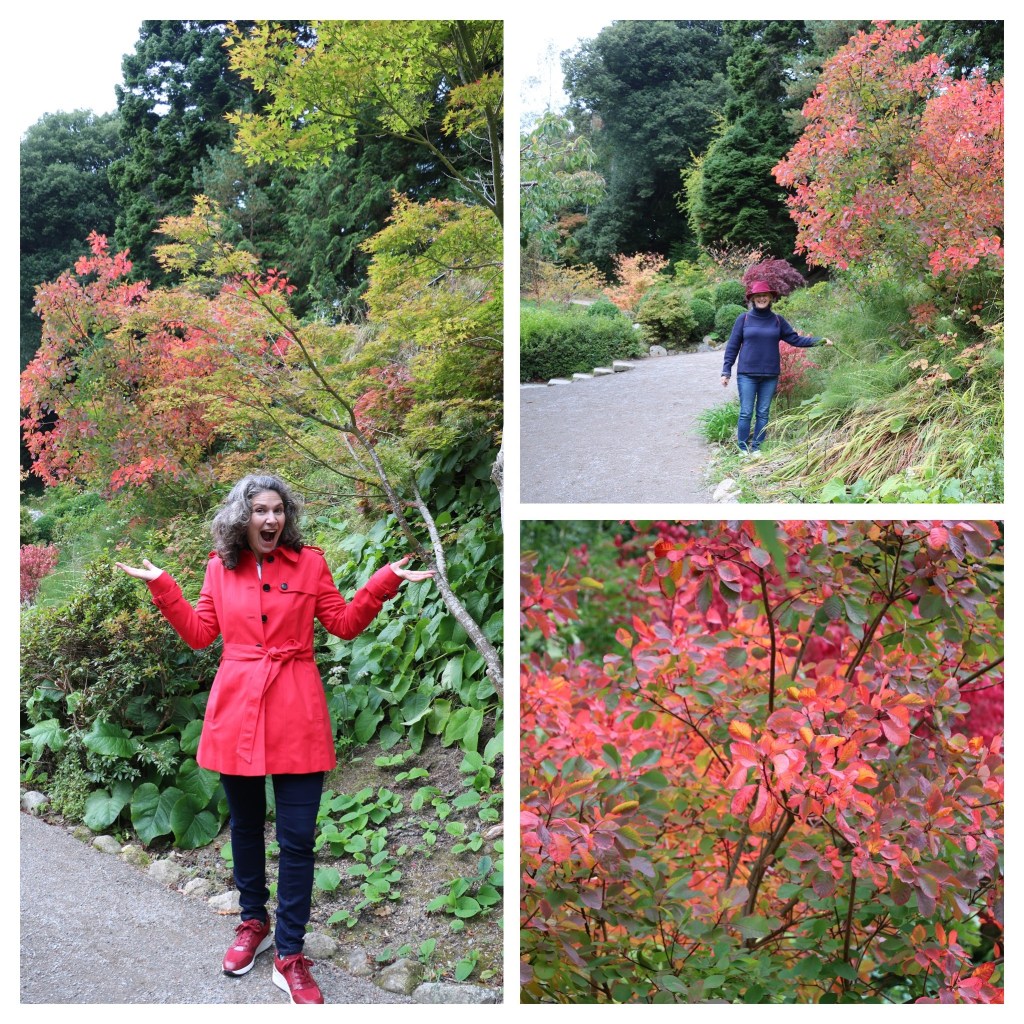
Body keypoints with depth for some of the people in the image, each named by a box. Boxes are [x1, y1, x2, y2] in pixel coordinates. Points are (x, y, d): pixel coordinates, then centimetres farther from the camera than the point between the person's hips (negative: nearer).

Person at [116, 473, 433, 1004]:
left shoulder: (309, 562, 1)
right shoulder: (220, 567, 5)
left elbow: (345, 624, 4)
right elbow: (200, 633, 9)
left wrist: (384, 583, -7)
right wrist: (161, 586, 5)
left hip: (296, 713, -2)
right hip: (236, 710, 2)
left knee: (297, 839, -2)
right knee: (245, 826, 17)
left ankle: (290, 956, 10)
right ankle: (253, 922, 39)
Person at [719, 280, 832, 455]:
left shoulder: (777, 321, 6)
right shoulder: (744, 319, 0)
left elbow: (795, 339, 6)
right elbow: (732, 346, 2)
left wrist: (819, 341, -4)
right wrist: (726, 371, -2)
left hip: (770, 376, 3)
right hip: (747, 375, -3)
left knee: (763, 413, 6)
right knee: (746, 413, -3)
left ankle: (756, 447, 14)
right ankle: (743, 448, 5)